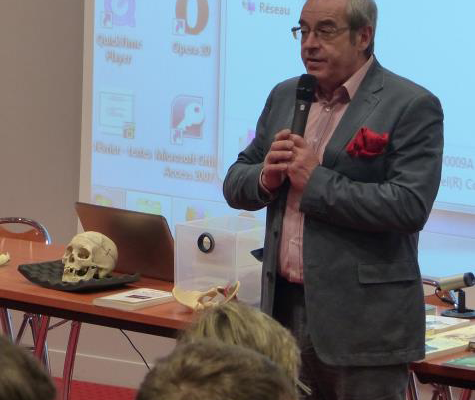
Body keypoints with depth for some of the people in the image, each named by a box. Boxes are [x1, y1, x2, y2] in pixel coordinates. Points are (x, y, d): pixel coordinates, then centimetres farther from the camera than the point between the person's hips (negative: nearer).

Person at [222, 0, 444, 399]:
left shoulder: (412, 106, -9)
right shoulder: (285, 97, 12)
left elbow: (411, 206, -19)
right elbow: (235, 185, 15)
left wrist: (316, 181, -17)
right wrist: (266, 177, -8)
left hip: (362, 321, -6)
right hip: (285, 308, 6)